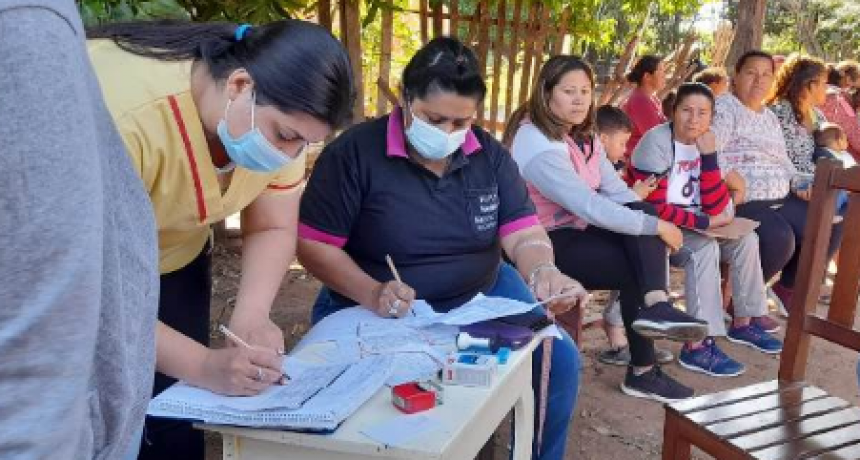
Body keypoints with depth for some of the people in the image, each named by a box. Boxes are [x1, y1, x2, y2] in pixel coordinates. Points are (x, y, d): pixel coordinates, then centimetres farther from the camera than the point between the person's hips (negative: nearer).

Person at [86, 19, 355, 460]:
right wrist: (204, 366, -39)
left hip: (172, 258, 5)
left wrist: (250, 318, -25)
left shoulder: (277, 115, -17)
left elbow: (272, 228, -8)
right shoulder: (125, 118, -38)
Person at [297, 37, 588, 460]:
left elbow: (524, 233, -5)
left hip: (482, 296, 4)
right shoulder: (354, 151, -14)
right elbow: (313, 244, -12)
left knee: (559, 360, -9)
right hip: (376, 310, -3)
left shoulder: (490, 154, 1)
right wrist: (372, 294, -29)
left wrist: (544, 272, -30)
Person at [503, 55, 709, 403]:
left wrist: (652, 221, -15)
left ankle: (656, 306, -31)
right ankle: (642, 371, -6)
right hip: (545, 243, -9)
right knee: (635, 268, -18)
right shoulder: (538, 145, -22)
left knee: (644, 214, -16)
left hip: (578, 229, 9)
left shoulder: (582, 136, 9)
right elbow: (590, 206, -29)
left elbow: (616, 191, 4)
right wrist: (656, 226, -23)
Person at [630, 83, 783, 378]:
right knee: (705, 248, -29)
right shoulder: (656, 143, -17)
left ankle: (742, 323, 15)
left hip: (691, 227, 8)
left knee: (746, 240, 1)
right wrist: (705, 222, -18)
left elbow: (717, 208, -5)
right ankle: (697, 346, -28)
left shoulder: (702, 145, 4)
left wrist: (708, 155, -13)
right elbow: (653, 209, -24)